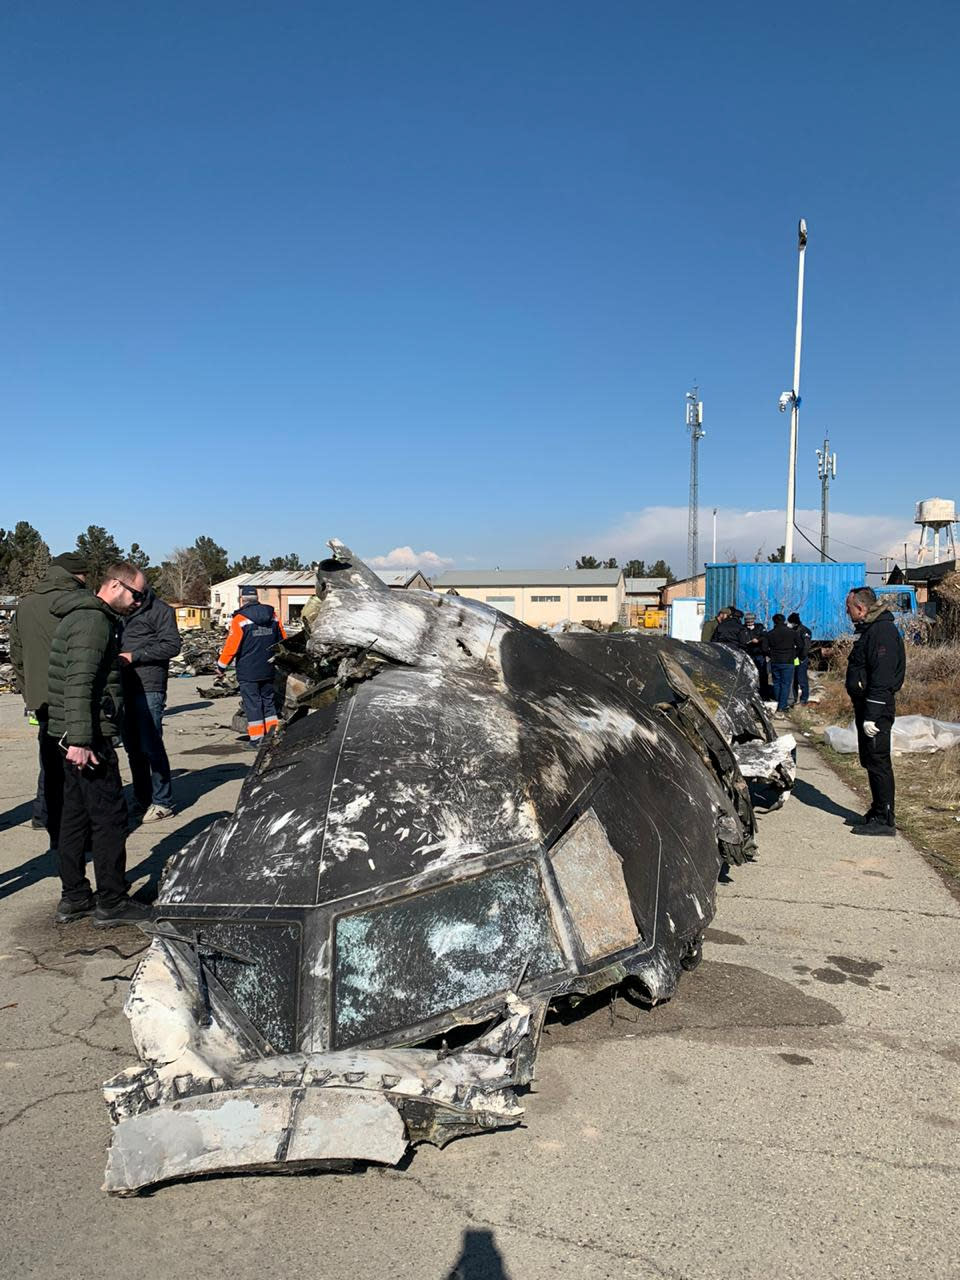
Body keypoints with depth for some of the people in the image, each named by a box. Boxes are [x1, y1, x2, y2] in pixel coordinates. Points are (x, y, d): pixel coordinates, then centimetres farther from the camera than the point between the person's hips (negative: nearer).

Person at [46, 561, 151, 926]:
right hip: (87, 738, -11)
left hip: (75, 736, 11)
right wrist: (80, 739, -28)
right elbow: (79, 683, -24)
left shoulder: (89, 617, 18)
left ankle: (73, 898, 24)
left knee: (76, 814, 15)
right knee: (109, 816, -3)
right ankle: (111, 904, 5)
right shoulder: (94, 621, -16)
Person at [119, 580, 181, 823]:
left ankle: (162, 802, 3)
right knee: (133, 748, 11)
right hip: (126, 688, 7)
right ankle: (141, 800, 20)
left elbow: (172, 645, -12)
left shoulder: (160, 610, -4)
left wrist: (134, 656, -14)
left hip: (149, 689, -7)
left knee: (151, 746, -6)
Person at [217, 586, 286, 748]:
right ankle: (273, 733, 14)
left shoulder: (239, 619, -13)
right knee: (269, 701, 16)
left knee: (252, 703, 2)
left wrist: (221, 665, 1)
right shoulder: (273, 617, 4)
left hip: (248, 672, -5)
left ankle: (256, 738, 5)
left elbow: (231, 646, -12)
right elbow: (284, 642, 11)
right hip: (269, 670, 5)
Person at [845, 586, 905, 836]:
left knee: (878, 763, -5)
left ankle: (885, 820, 1)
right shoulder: (869, 629, 15)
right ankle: (878, 811, 27)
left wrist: (871, 716, -25)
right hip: (865, 705, 10)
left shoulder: (883, 632, -17)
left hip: (876, 709, -10)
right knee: (870, 761, 16)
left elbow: (882, 678, -23)